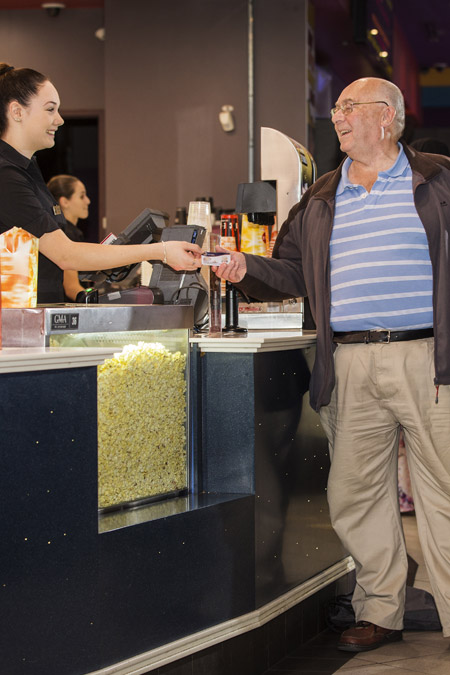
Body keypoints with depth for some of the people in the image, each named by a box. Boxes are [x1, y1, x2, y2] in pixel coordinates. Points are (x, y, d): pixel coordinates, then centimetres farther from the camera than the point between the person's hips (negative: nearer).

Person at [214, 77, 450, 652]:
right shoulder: (320, 200, 18)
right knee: (355, 494, 5)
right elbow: (290, 273, 18)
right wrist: (247, 270, -1)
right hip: (351, 365, 4)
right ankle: (379, 611, 18)